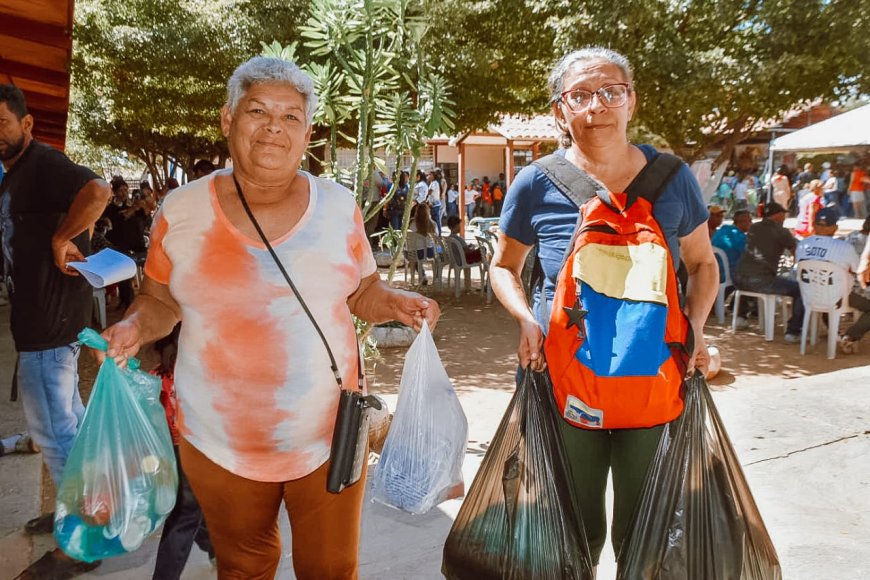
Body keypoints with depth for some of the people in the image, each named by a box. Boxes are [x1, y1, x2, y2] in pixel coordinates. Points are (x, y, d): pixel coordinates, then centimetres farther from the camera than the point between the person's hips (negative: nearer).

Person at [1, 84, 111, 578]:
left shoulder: (43, 163, -15)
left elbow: (98, 191, -34)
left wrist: (62, 239, -25)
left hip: (51, 319, -11)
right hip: (41, 315, 11)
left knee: (54, 429, -5)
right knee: (69, 418, 19)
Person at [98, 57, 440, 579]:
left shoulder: (340, 207, -5)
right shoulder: (180, 212, -7)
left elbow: (362, 293, 6)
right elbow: (160, 300, 5)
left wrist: (395, 303, -14)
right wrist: (136, 326, -15)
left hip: (329, 437, 0)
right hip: (218, 442, 0)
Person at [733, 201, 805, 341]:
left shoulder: (753, 228, 15)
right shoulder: (781, 231, 0)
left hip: (739, 279, 6)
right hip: (761, 282, -6)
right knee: (800, 288, 6)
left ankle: (741, 316, 40)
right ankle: (792, 332, 3)